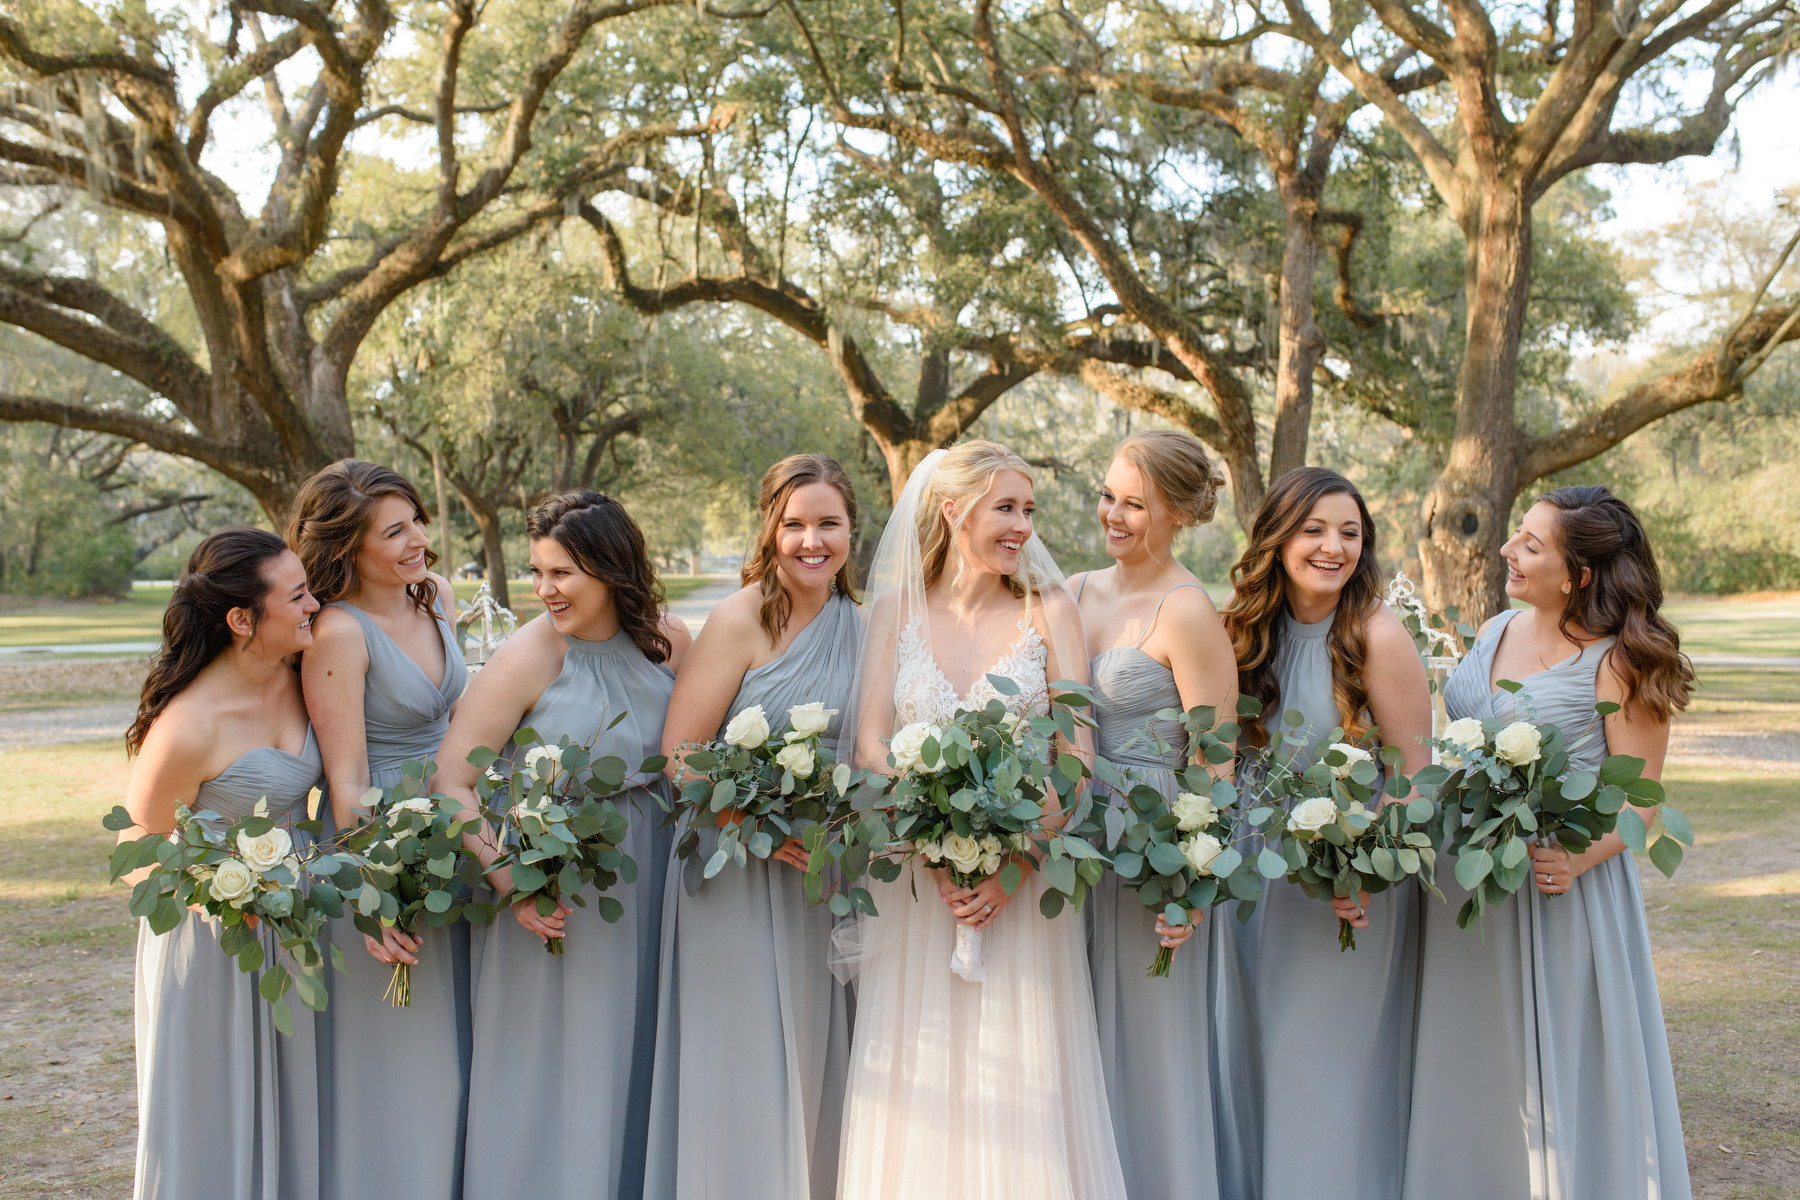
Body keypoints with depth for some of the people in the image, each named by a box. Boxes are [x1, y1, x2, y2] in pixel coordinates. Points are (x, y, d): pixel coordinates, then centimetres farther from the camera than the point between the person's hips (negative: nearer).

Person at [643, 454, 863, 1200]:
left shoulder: (859, 627, 7)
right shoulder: (742, 619, -10)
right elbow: (678, 753, -13)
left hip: (826, 878, 5)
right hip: (738, 872, -5)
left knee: (813, 1067, 14)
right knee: (742, 1070, 2)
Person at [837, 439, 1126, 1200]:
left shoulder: (1049, 611, 3)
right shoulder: (896, 608, 5)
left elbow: (1076, 753, -4)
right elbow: (871, 744, -2)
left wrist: (1016, 862, -15)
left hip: (1025, 877, -1)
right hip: (914, 874, 1)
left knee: (1021, 1088, 1)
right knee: (921, 1079, 4)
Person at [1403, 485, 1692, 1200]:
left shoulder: (1618, 662, -12)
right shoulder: (1496, 632, 8)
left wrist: (1576, 860, -29)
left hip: (1555, 886, -7)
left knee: (1556, 1073, 4)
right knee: (1469, 1072, 15)